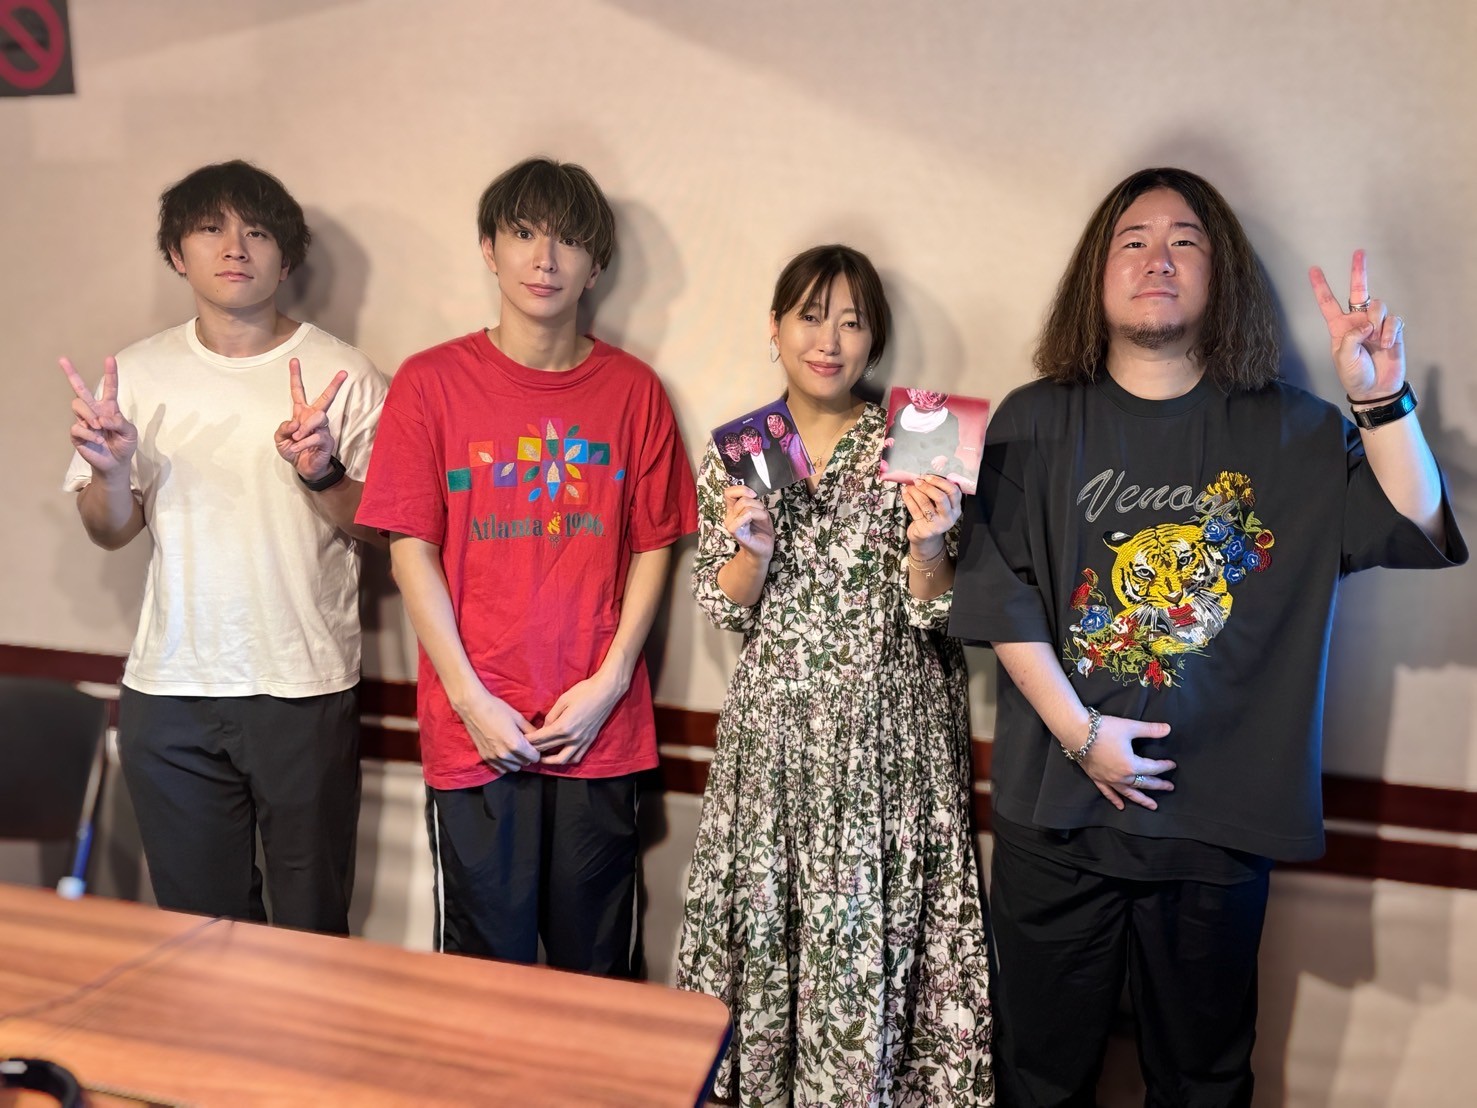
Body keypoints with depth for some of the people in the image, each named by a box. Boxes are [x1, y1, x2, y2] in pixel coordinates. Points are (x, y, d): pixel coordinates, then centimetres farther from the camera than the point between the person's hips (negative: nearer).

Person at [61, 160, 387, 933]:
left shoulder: (343, 376, -4)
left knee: (311, 926, 8)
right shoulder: (139, 373, 5)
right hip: (169, 691, 3)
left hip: (306, 689, -2)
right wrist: (111, 467, -12)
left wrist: (322, 471, -20)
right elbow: (109, 532, 8)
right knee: (195, 916, 16)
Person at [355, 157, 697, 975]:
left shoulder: (632, 390, 3)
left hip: (600, 727, 1)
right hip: (474, 728, -1)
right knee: (484, 961, 12)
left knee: (597, 966, 13)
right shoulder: (431, 382, -1)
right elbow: (411, 549, -3)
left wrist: (609, 681, -6)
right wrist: (471, 699, -8)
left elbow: (653, 545, 4)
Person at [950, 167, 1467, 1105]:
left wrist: (1380, 399, -18)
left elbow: (1418, 532, -6)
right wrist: (1079, 731, -12)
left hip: (1222, 817, 1)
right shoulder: (1036, 425, -1)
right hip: (1057, 811, 0)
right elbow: (1002, 595, -6)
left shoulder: (1291, 434, 2)